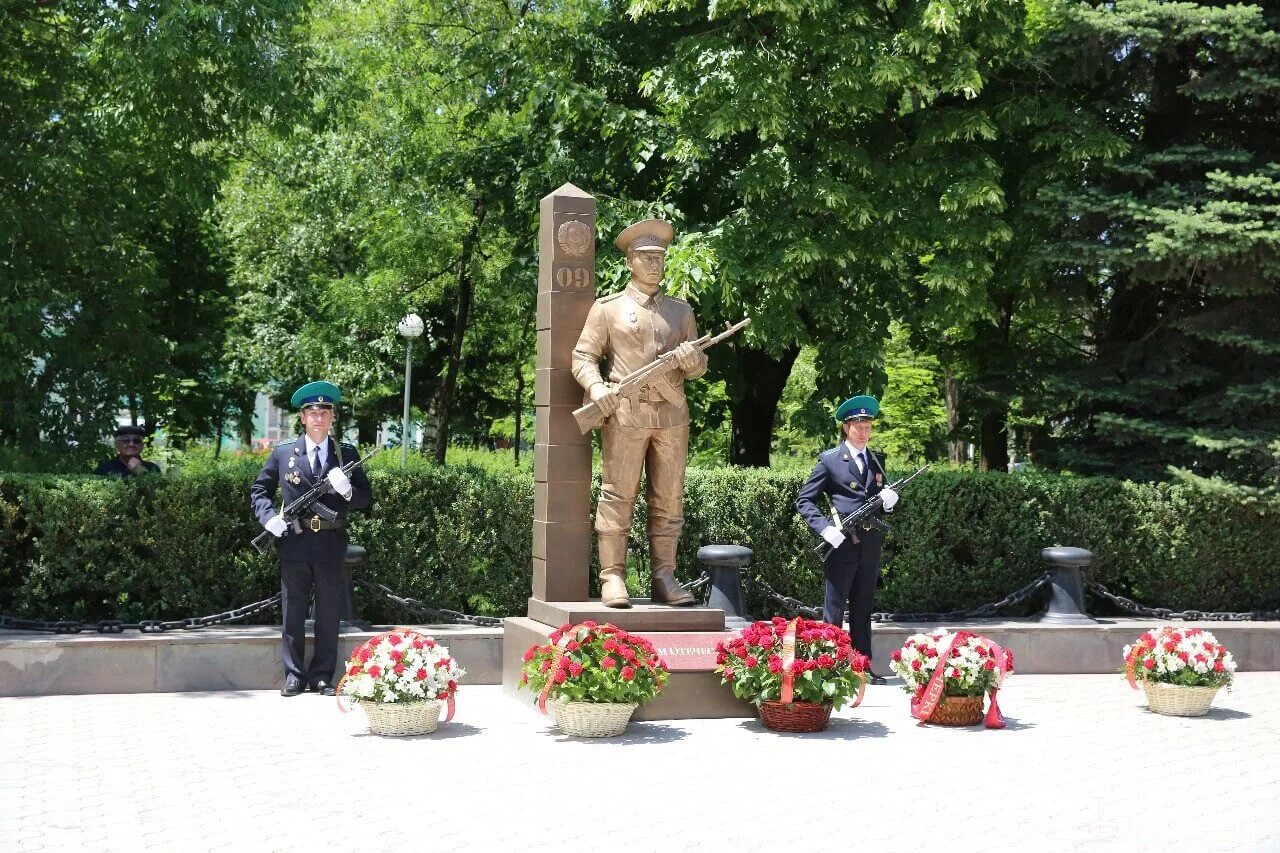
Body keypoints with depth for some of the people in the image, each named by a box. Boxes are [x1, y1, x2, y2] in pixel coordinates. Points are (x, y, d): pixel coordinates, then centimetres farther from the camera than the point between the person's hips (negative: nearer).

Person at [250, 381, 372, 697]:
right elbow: (258, 490, 11)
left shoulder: (348, 454, 7)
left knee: (329, 614, 6)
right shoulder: (283, 452, 6)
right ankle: (294, 675, 14)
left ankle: (323, 676, 14)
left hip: (332, 544, 0)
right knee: (292, 612, 5)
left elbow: (366, 497, 6)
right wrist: (269, 517, -6)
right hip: (294, 542, 0)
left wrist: (346, 489, -15)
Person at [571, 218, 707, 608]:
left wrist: (693, 361, -4)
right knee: (617, 495, -7)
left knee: (669, 499, 2)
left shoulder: (681, 310, 20)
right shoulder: (608, 308, 10)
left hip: (671, 414, 4)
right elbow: (583, 356, 5)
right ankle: (612, 578, -5)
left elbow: (699, 368, 20)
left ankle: (663, 577, 6)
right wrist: (596, 386, -14)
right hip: (625, 412, -4)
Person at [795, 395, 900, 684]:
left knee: (863, 610, 11)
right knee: (833, 611, 0)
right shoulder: (829, 460, -1)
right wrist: (824, 527, -17)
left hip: (870, 548, 5)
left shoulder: (877, 460, 15)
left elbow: (884, 500, 21)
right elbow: (803, 500, -3)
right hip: (841, 546, -5)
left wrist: (889, 500, -4)